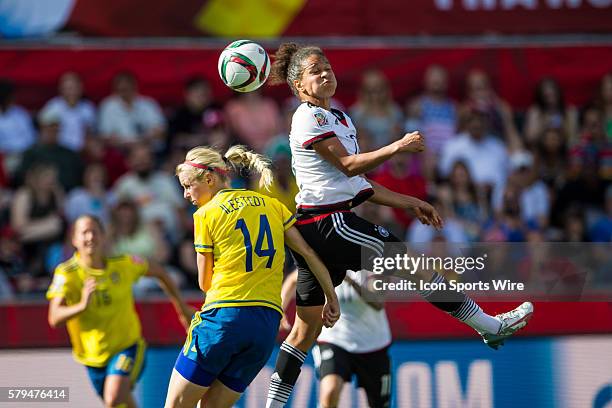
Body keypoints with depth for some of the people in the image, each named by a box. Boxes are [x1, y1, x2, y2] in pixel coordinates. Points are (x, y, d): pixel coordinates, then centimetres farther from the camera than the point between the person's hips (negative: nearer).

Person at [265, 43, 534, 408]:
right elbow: (347, 165, -16)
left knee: (306, 327, 9)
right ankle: (489, 325, 0)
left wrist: (409, 203, 18)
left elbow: (357, 183, 23)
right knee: (412, 260, -7)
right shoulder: (309, 118, -8)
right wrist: (396, 147, -23)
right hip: (327, 221, -10)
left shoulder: (339, 118, 22)